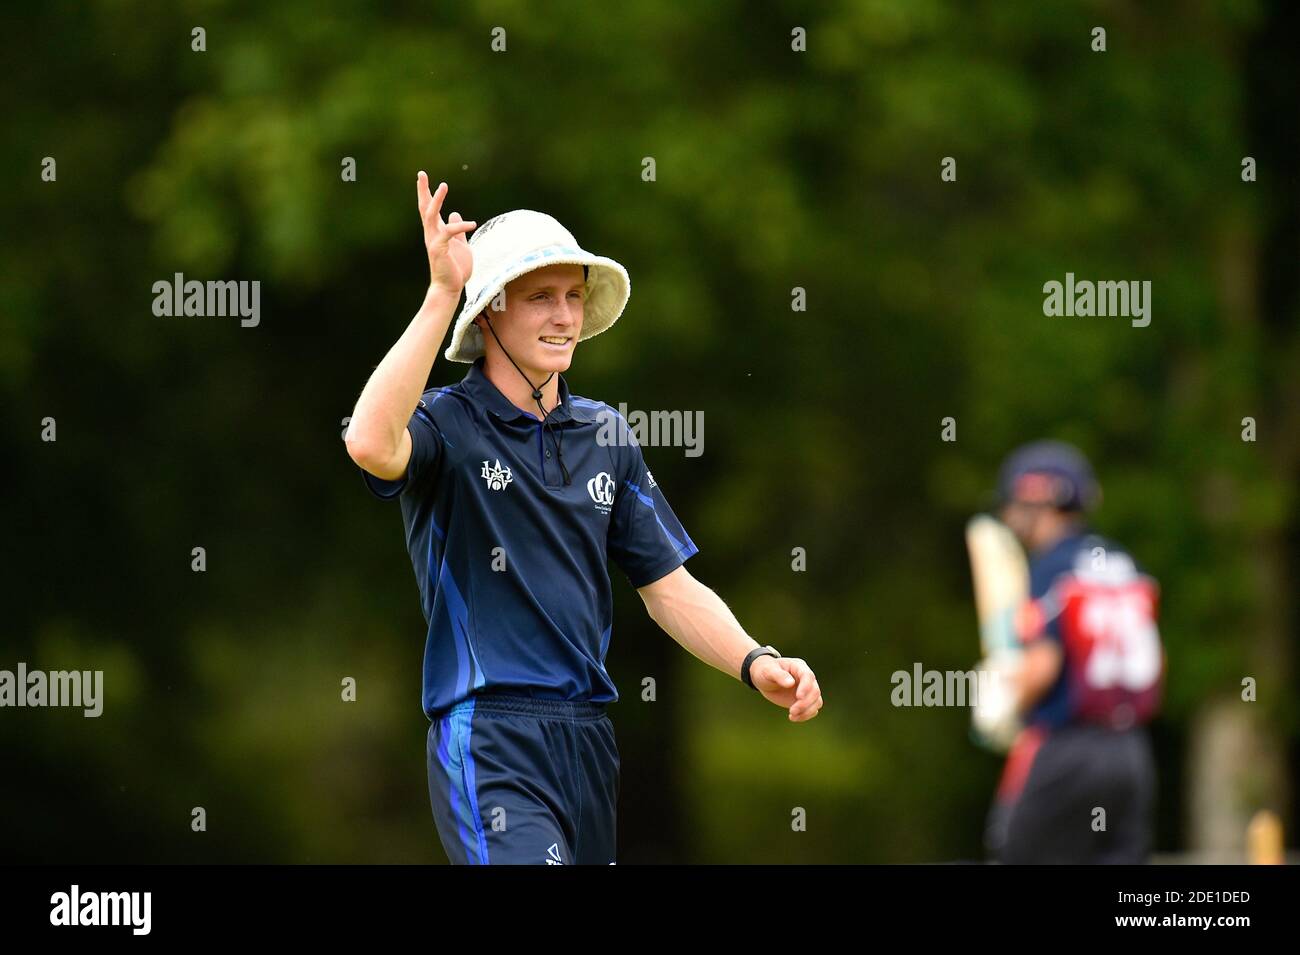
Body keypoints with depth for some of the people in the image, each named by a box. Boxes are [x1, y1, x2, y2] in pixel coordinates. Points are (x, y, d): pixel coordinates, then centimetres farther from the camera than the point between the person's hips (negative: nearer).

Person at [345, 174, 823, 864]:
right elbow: (372, 444, -28)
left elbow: (670, 588, 17)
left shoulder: (606, 435, 15)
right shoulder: (447, 423, -3)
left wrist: (756, 664, -1)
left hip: (588, 743, 7)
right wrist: (440, 295, -27)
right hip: (488, 742, -7)